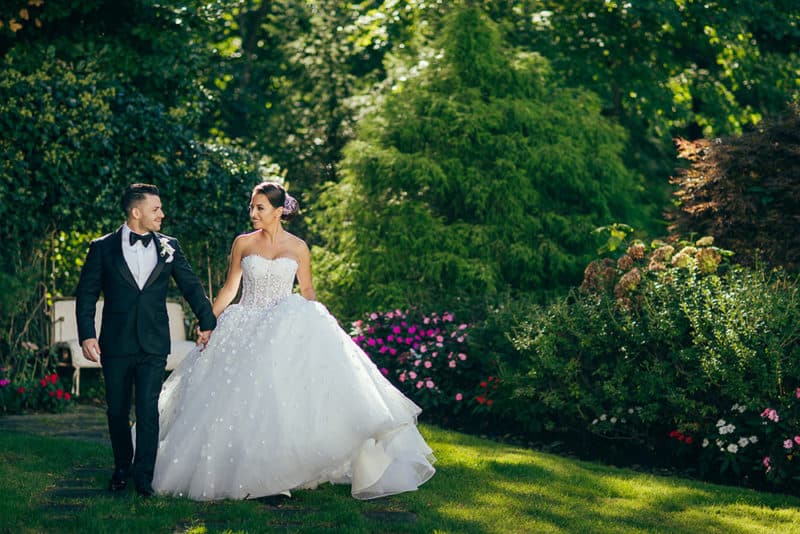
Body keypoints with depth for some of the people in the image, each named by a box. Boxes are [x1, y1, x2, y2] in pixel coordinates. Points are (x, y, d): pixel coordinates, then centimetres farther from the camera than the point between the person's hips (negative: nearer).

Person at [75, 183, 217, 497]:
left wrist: (207, 323, 4)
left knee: (148, 410, -7)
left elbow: (191, 286, 11)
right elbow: (86, 294, 1)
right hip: (115, 343, 0)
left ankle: (144, 476, -1)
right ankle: (122, 468, 27)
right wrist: (87, 335, -9)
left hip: (154, 345, 0)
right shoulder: (103, 248, 1)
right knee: (117, 411, 9)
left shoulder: (168, 247, 6)